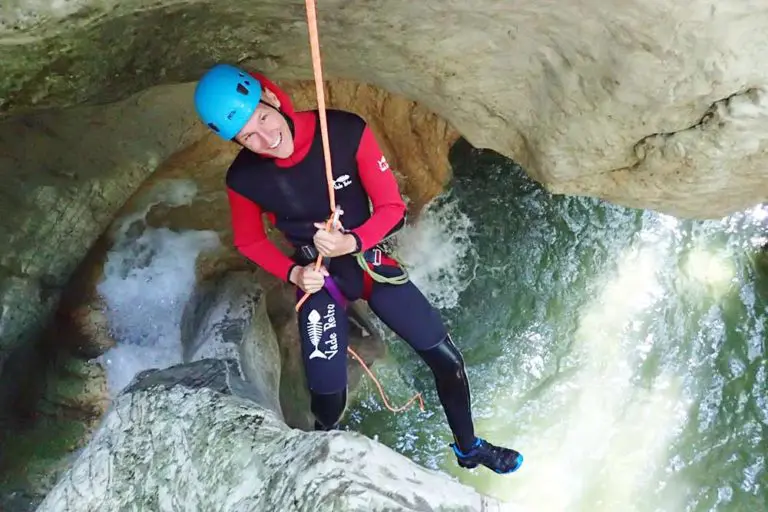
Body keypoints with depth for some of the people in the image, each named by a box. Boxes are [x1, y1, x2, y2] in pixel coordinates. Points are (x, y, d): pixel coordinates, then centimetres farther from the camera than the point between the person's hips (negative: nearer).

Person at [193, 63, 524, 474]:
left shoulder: (346, 132, -23)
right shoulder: (244, 179, -19)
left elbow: (392, 208, -13)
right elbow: (249, 241, 1)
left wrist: (352, 243, -31)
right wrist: (294, 273, -15)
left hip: (371, 261, 1)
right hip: (317, 280, -1)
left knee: (446, 358, 0)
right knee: (328, 403, -7)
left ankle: (468, 448, 28)